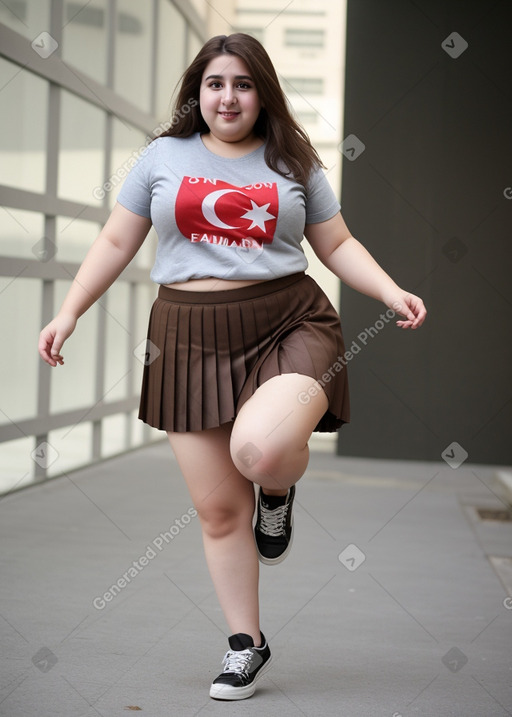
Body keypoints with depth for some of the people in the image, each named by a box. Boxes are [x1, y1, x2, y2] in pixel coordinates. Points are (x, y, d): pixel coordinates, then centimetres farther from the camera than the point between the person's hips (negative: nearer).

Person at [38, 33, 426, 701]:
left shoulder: (293, 162, 11)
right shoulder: (163, 156, 12)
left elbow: (338, 245, 14)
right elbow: (117, 241, 14)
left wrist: (393, 293, -2)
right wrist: (68, 313, 7)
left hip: (288, 323, -2)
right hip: (192, 338, 2)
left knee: (260, 448, -32)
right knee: (218, 508, 3)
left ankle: (279, 491, 8)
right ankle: (246, 644, 20)